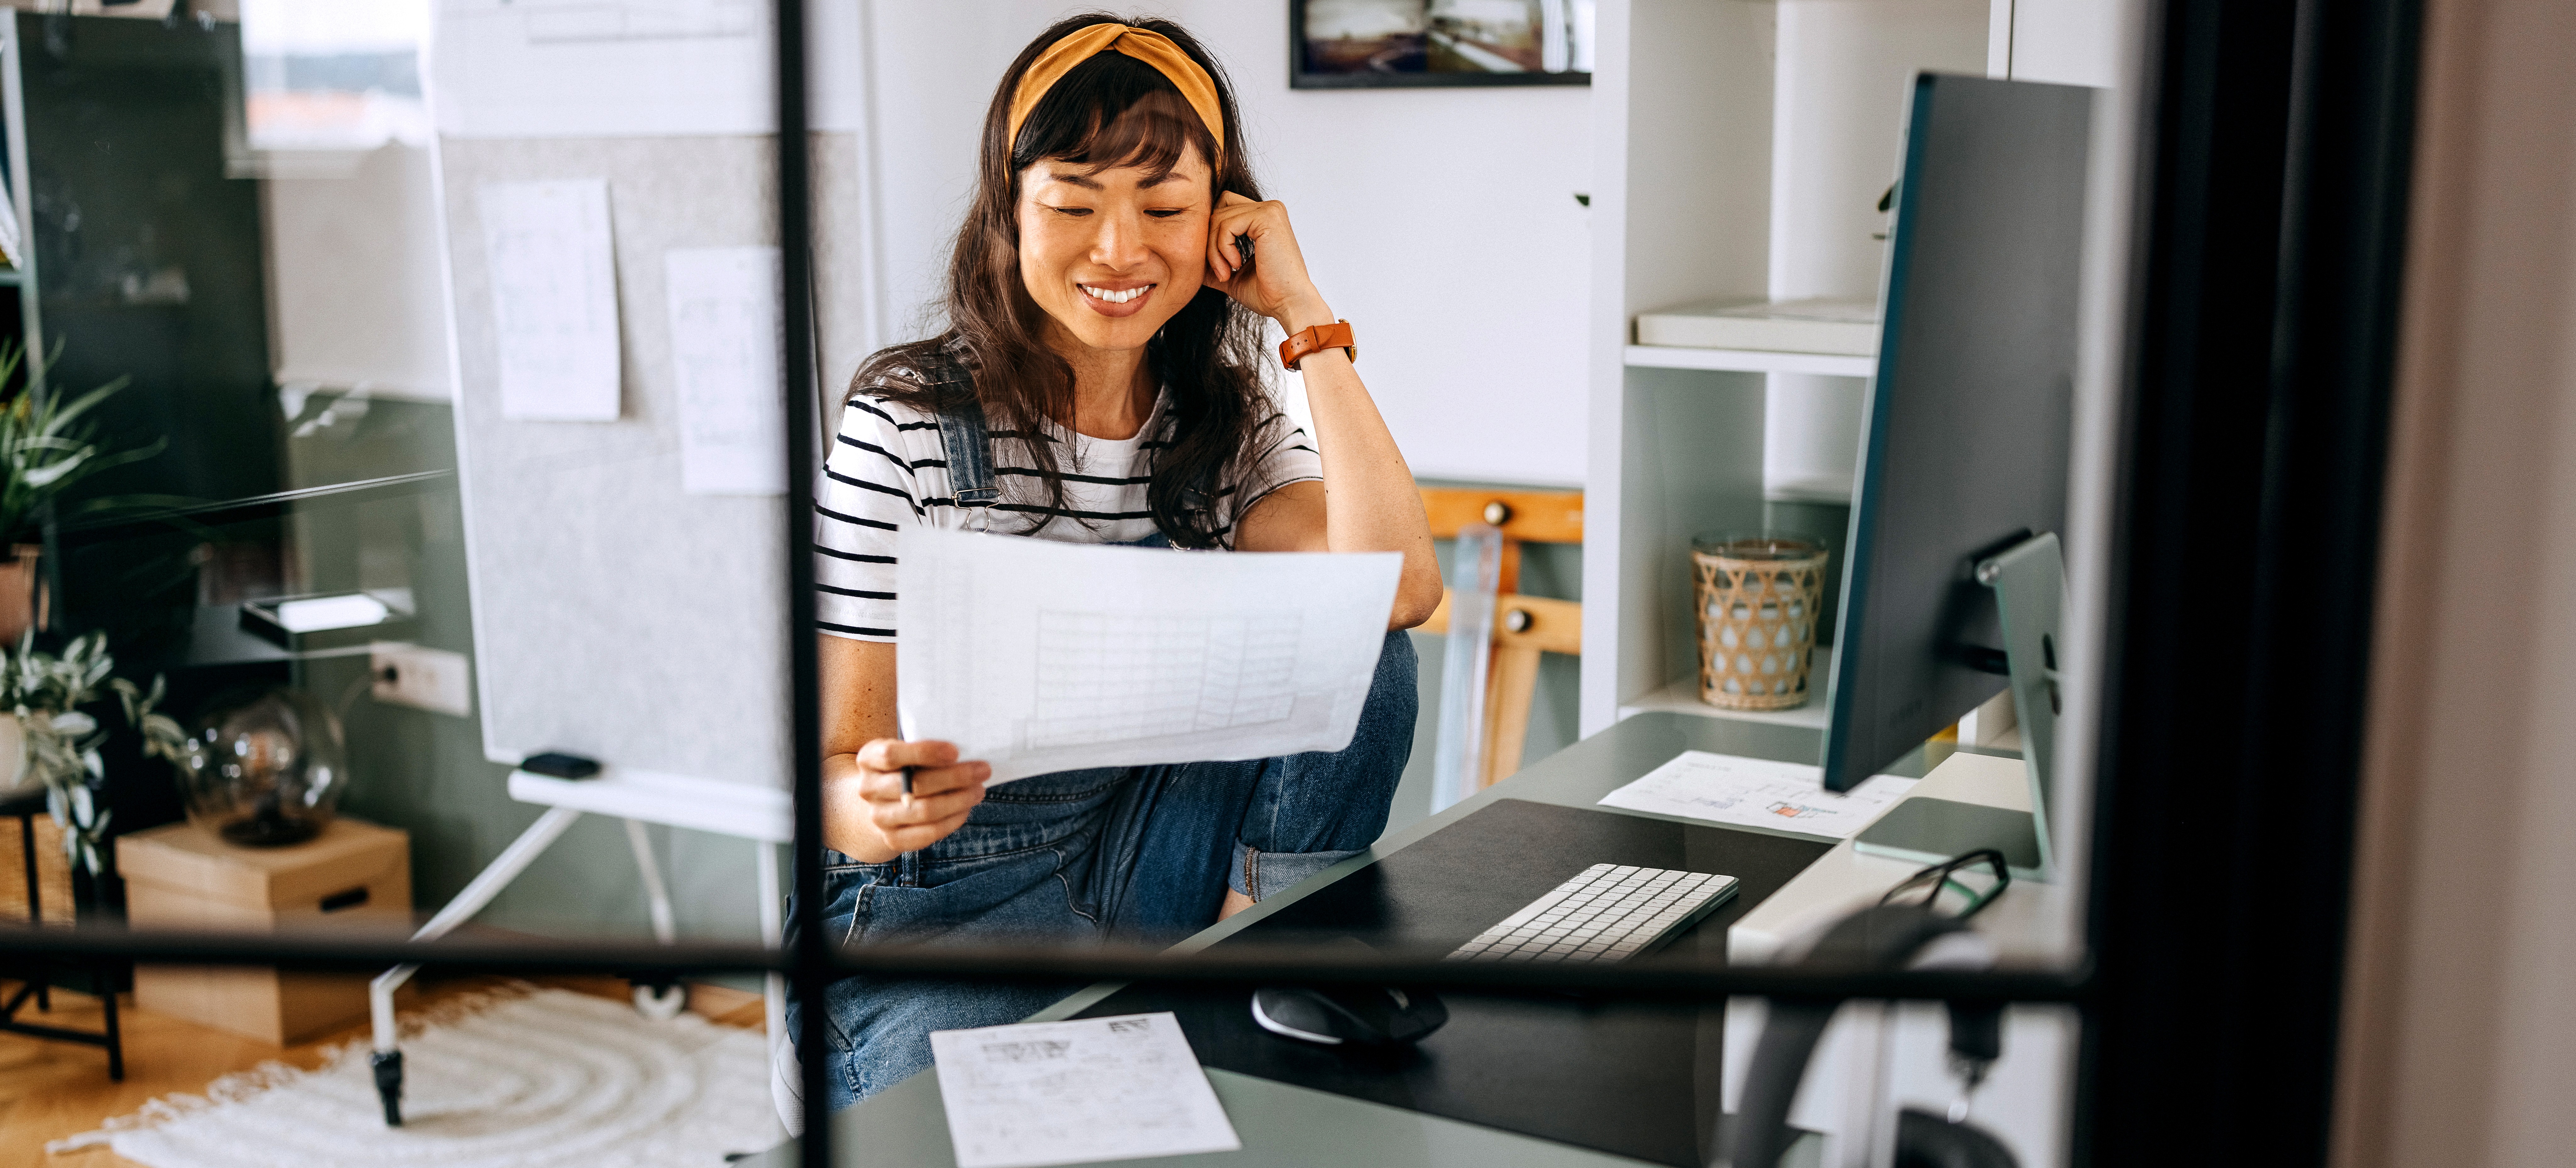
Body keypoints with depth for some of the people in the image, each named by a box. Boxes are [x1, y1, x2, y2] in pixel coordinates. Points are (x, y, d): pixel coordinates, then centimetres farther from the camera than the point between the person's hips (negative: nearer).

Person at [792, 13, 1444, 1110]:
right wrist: (875, 806, -35)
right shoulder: (907, 422, -9)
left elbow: (1400, 588, -17)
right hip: (938, 914, -4)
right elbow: (834, 762, -9)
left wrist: (1306, 314, -12)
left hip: (1146, 883, 4)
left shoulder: (1229, 422, 3)